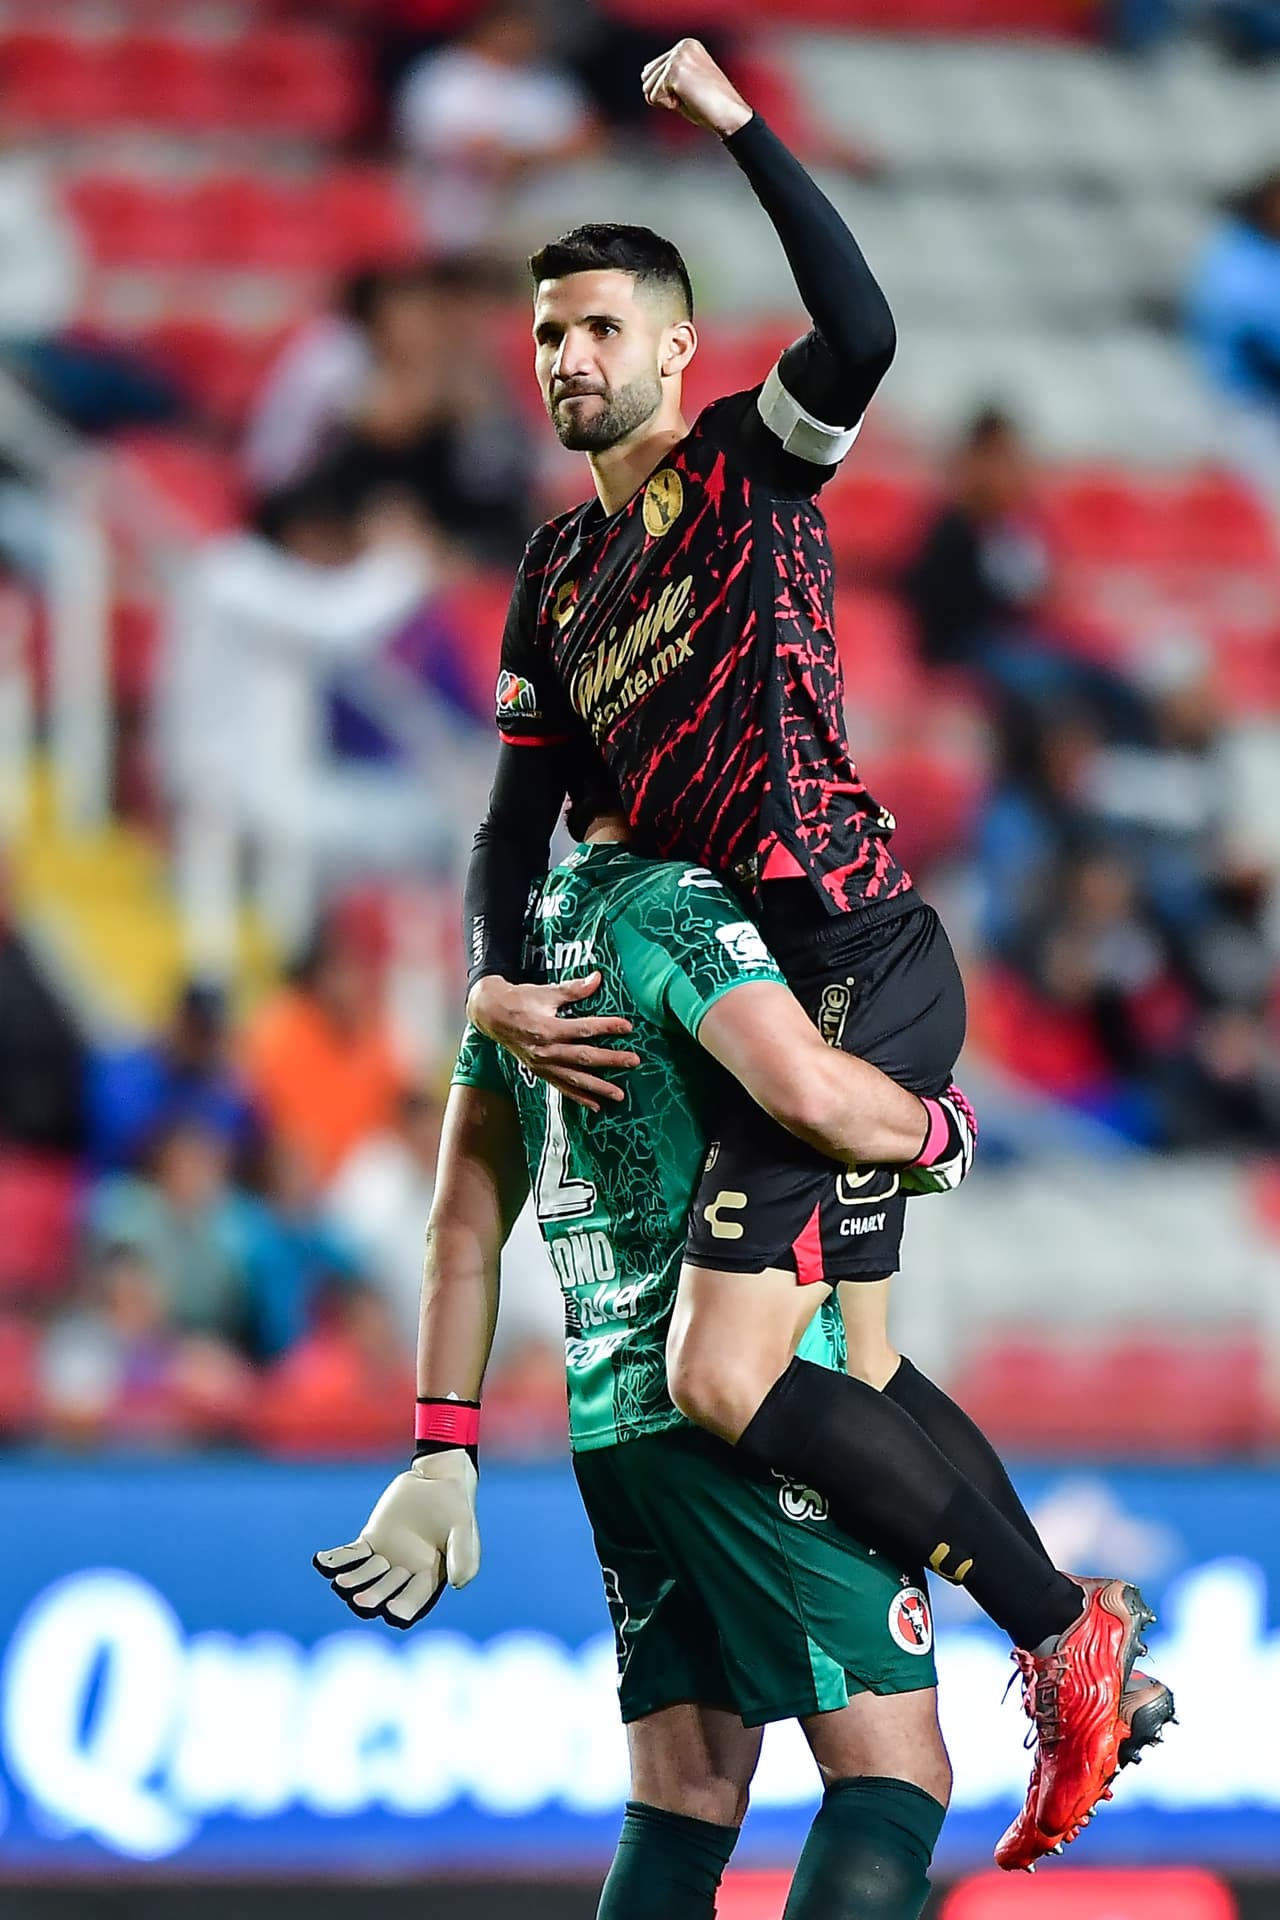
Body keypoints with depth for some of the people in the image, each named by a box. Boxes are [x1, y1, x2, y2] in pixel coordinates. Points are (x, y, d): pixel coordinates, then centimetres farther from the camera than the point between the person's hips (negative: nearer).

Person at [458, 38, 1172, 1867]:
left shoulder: (750, 463, -3)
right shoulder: (556, 570, 18)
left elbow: (861, 333, -25)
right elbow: (519, 816, 17)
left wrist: (742, 127, -23)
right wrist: (495, 986, -1)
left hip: (856, 958, -9)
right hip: (775, 978, 9)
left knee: (726, 1379, -16)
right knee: (846, 1365, 16)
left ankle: (1057, 1631, -7)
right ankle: (1070, 1632, 27)